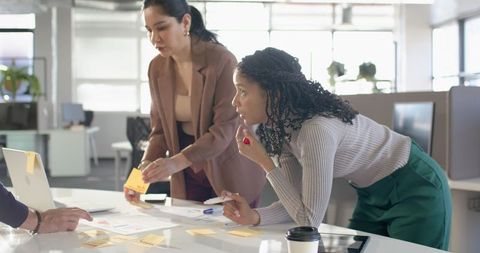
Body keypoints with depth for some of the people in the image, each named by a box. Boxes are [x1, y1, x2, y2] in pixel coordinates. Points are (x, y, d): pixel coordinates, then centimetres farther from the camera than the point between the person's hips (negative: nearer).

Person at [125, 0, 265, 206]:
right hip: (187, 176, 5)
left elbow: (225, 128, -24)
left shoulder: (221, 61, -19)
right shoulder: (157, 68, -2)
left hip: (231, 174, -4)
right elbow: (160, 129, 3)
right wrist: (146, 166, -16)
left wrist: (177, 162, -34)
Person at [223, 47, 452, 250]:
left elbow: (309, 220, -29)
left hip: (416, 190, -8)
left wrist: (264, 163, -27)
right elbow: (297, 203, -6)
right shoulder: (282, 126, -8)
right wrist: (254, 216, -24)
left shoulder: (316, 130, -34)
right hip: (374, 194, 8)